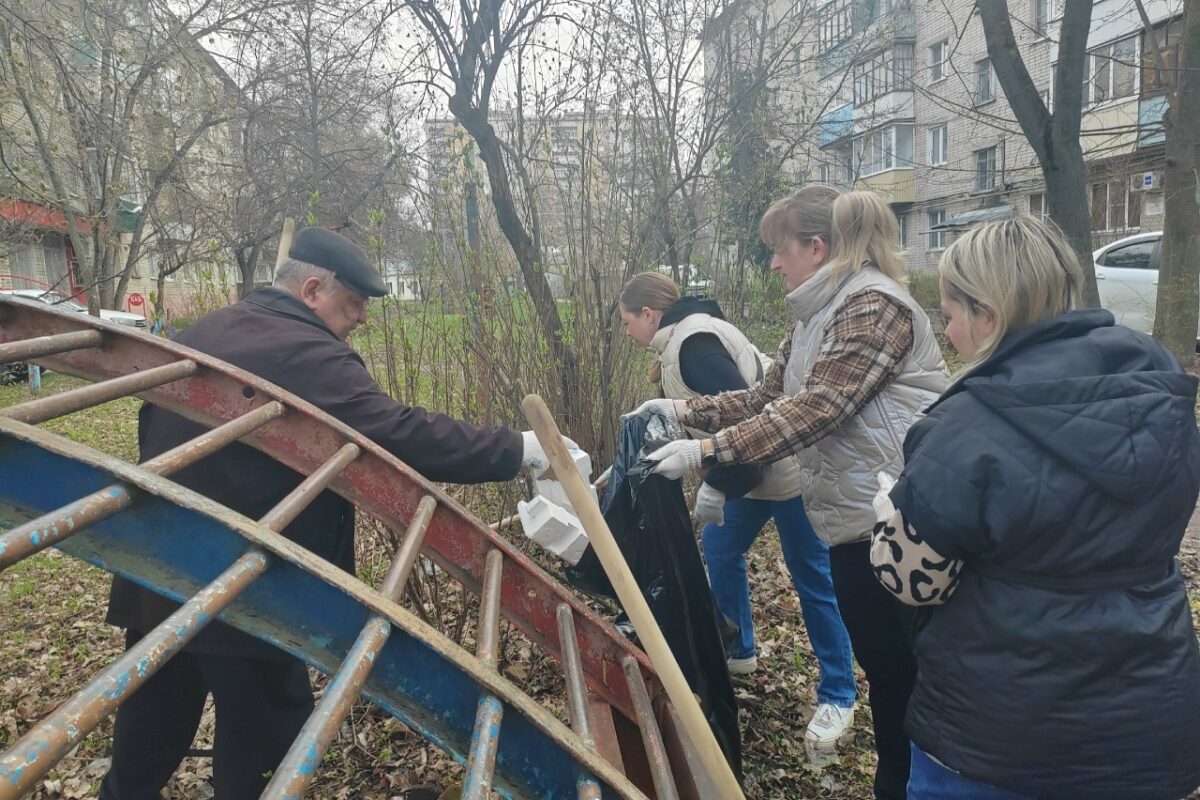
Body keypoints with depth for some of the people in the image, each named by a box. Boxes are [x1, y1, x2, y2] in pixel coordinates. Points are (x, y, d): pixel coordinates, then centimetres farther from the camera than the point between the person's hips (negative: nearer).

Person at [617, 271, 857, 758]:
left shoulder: (694, 341, -18)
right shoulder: (680, 343, 13)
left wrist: (717, 486, -22)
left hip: (785, 467, -10)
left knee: (811, 577, 1)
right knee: (718, 549, 19)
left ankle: (837, 698, 16)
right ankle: (737, 650, 38)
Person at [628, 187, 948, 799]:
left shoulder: (874, 304, -16)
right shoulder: (819, 315, 14)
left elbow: (815, 409, -26)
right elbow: (768, 397, 14)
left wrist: (707, 449, -27)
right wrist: (687, 410, 3)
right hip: (854, 519, 9)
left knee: (900, 669, 6)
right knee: (878, 659, 20)